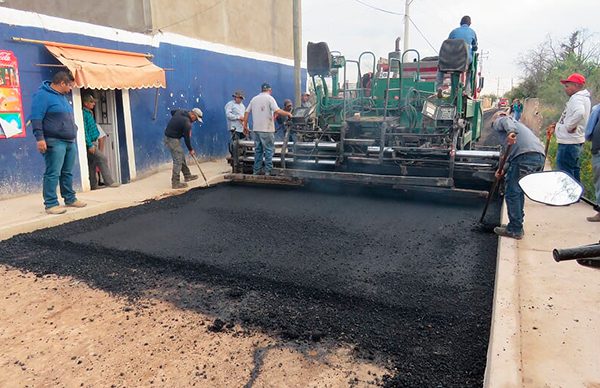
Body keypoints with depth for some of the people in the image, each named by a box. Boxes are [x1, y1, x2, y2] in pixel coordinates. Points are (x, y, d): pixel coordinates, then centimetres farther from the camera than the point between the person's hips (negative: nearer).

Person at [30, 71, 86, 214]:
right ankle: (51, 204, -4)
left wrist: (73, 134, 28)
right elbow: (36, 118, -15)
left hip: (70, 142, 9)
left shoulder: (62, 97, 21)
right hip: (54, 143, -9)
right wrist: (39, 138, -21)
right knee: (52, 174, -7)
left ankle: (70, 199, 21)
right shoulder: (42, 95, -7)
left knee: (67, 173, 13)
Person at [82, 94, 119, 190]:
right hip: (89, 143, -10)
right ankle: (109, 182, -12)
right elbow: (84, 131, -18)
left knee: (92, 165, 10)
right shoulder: (84, 114, -13)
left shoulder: (89, 113, 17)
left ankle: (93, 186, 15)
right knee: (102, 159, -14)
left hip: (93, 143, 10)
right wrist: (90, 145, -21)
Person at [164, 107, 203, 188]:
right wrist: (190, 150, -3)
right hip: (172, 139, -10)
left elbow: (172, 112, 24)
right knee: (178, 160, -8)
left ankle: (187, 175, 31)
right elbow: (186, 138, -16)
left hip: (169, 136, 10)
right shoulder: (187, 123, -23)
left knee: (182, 157, 19)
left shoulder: (181, 111, 2)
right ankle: (175, 183, -4)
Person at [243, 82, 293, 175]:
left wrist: (245, 126, 15)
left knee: (258, 150, 12)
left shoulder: (254, 99, 13)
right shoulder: (269, 98, -4)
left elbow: (246, 112, 10)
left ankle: (256, 171, 15)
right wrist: (288, 114, -3)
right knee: (269, 150, 0)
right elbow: (277, 111, -16)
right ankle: (268, 171, -2)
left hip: (256, 129, 6)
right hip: (267, 129, -6)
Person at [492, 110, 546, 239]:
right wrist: (504, 169, 23)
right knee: (518, 192, 20)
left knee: (512, 193, -1)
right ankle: (517, 226, 27)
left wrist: (511, 132, -29)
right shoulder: (516, 123, 40)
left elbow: (506, 121, -9)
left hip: (525, 156, -8)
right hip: (540, 157, 8)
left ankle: (515, 230, 4)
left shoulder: (498, 122, 18)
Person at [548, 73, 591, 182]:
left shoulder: (576, 98, -16)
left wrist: (569, 126, -24)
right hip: (576, 142, 11)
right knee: (574, 172, 21)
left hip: (568, 144, -11)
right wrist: (559, 125, 19)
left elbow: (579, 113, -37)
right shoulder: (583, 97, 18)